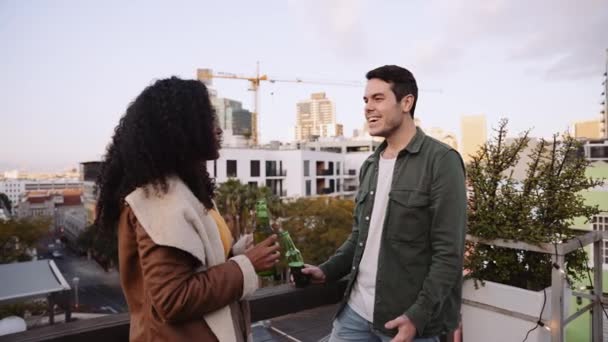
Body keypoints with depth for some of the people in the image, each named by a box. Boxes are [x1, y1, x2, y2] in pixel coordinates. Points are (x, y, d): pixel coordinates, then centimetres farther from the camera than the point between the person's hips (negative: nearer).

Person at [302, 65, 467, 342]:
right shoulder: (370, 166, 9)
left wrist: (418, 315, -20)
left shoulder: (441, 161, -11)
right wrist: (327, 271, 2)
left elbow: (449, 252, -15)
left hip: (409, 318, -5)